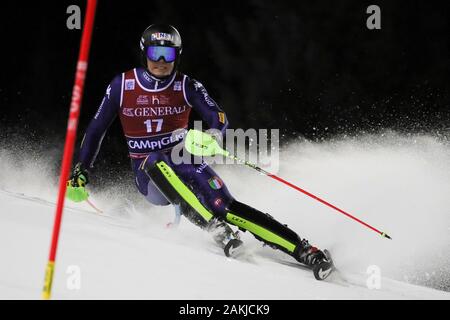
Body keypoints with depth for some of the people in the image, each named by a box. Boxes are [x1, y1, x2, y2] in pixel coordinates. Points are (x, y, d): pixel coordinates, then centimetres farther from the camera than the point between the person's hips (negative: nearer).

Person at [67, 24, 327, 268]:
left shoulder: (186, 86, -2)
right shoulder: (122, 86, -2)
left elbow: (220, 120, -10)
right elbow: (97, 129, 7)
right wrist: (81, 172, 4)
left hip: (185, 162, 0)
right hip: (150, 176, 0)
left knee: (225, 207, -24)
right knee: (155, 160, -36)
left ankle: (303, 249, -30)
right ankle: (217, 229, -46)